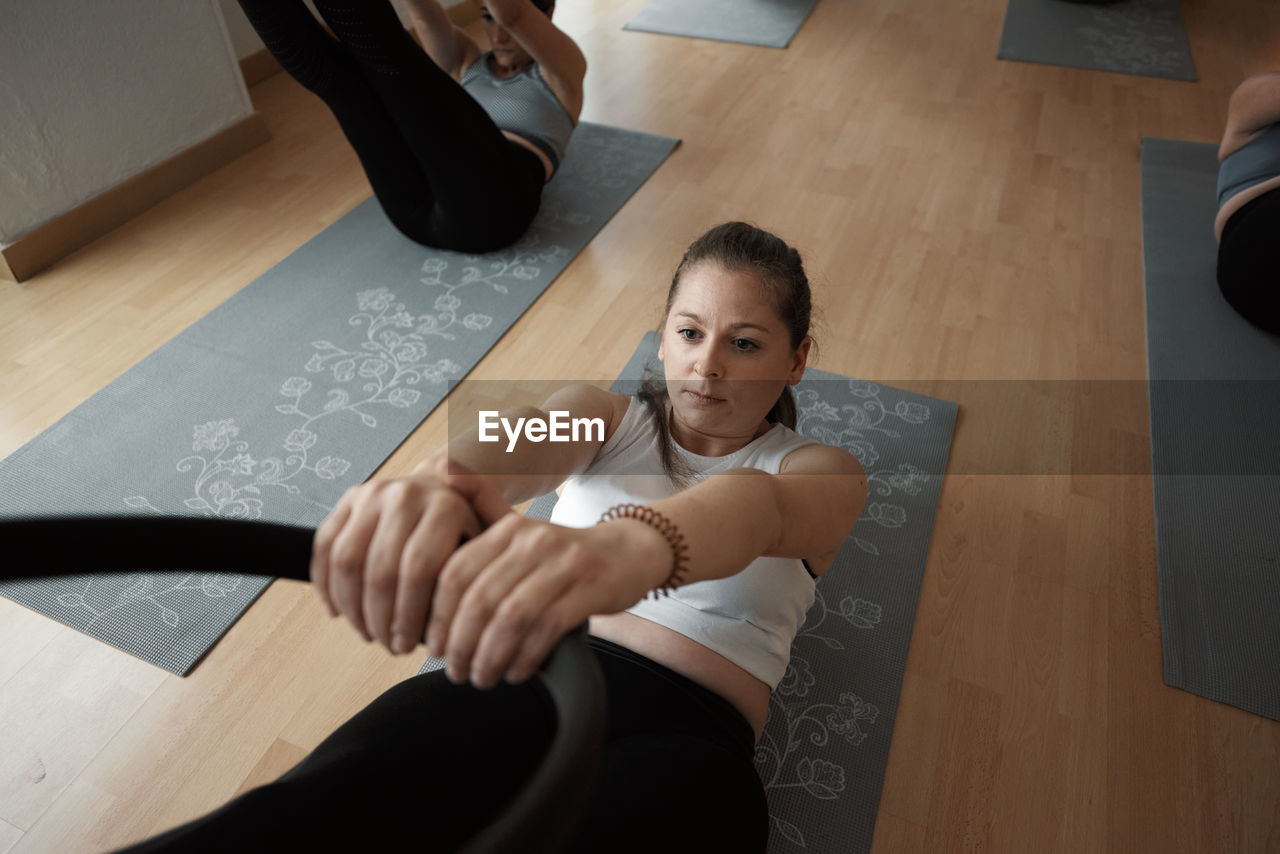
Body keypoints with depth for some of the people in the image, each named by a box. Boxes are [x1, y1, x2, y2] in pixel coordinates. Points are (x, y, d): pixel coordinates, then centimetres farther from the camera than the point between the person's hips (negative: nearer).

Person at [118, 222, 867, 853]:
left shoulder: (820, 470, 9)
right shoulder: (610, 417, 15)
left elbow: (758, 509, -17)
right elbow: (530, 440, -10)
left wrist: (634, 545, -42)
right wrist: (438, 481, -36)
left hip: (685, 729, -1)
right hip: (521, 677, 2)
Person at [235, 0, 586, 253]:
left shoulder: (561, 70, 18)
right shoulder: (466, 61, 30)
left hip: (488, 210, -5)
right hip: (420, 209, 5)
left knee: (395, 61, -22)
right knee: (332, 69, -12)